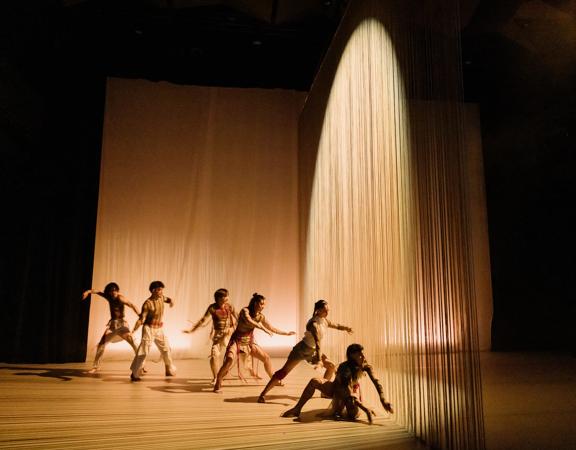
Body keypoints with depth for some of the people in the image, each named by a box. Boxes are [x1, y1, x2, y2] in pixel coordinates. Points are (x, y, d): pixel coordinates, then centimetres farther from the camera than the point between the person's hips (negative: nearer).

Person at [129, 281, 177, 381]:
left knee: (166, 349, 15)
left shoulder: (161, 297, -1)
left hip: (159, 329, 7)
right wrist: (133, 330, -29)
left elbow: (167, 299, 23)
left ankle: (170, 371, 32)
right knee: (143, 351, -12)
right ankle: (134, 374, -1)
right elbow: (141, 319, -21)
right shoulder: (148, 303, -20)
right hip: (149, 329, -7)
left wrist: (171, 300, -1)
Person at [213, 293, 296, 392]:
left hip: (249, 342, 6)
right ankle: (218, 382, -10)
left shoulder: (260, 316, -2)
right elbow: (249, 321, -38)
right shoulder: (245, 311, -18)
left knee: (266, 358, 4)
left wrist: (286, 333, 9)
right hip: (237, 340, -6)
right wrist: (264, 329, -39)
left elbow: (272, 329, 7)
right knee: (230, 359, -28)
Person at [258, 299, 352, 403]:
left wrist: (345, 328, 3)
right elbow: (318, 341, -37)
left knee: (331, 367, 7)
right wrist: (319, 359, -43)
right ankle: (263, 395, -11)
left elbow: (335, 326, 19)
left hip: (312, 351, 8)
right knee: (284, 372, -14)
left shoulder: (324, 321, -1)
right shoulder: (313, 323, -25)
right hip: (301, 350, -8)